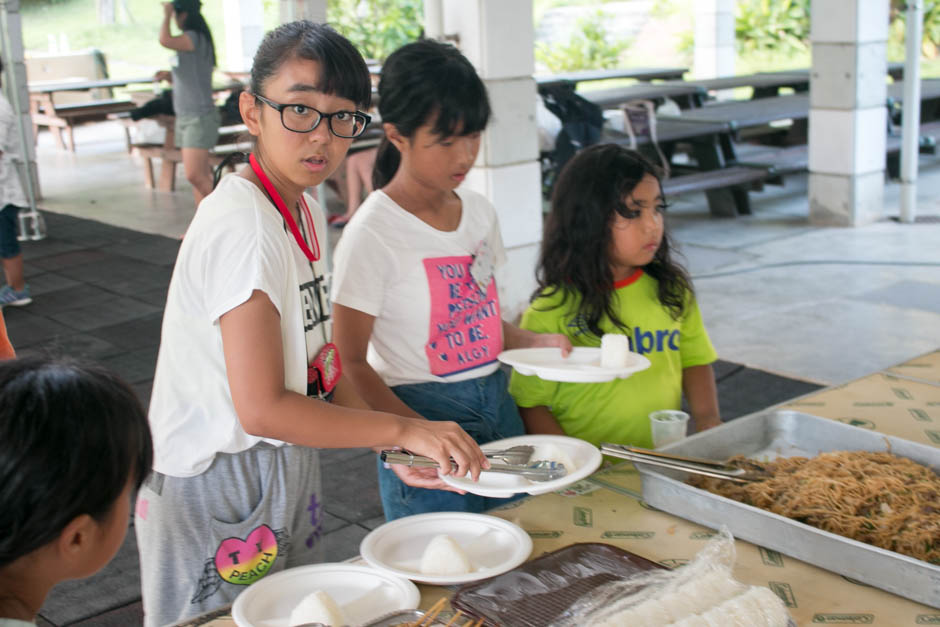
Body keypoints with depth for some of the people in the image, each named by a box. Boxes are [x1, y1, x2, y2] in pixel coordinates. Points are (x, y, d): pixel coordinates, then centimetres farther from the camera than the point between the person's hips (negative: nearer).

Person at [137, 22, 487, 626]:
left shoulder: (307, 213, 4)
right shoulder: (243, 227, -25)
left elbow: (320, 366, 7)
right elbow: (263, 408, -28)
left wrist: (395, 451, -3)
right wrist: (403, 430, -21)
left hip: (287, 464, 9)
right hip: (219, 486, -9)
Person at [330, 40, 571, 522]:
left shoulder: (479, 213, 6)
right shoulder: (372, 233, -15)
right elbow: (351, 363, -14)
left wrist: (535, 342, -2)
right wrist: (424, 436, -24)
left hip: (499, 405, 6)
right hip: (421, 412, -6)